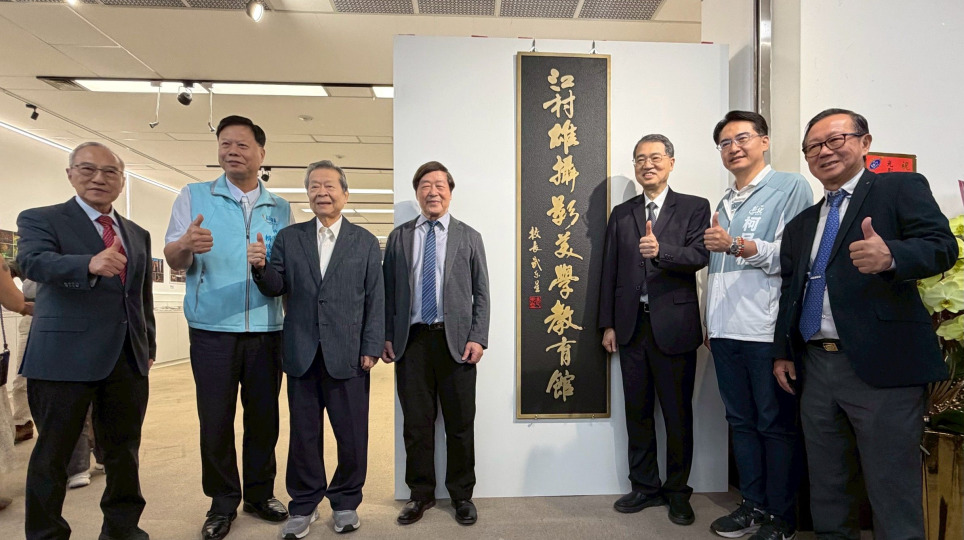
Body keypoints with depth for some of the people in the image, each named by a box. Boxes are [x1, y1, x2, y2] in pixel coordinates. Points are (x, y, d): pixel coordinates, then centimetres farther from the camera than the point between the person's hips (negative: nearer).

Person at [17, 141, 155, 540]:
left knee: (124, 450, 14)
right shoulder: (40, 219, 0)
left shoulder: (138, 234, 14)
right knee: (53, 452, 8)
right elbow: (32, 263, -21)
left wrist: (148, 346, 15)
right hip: (65, 356, -4)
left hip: (129, 358, 5)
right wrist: (91, 264, -40)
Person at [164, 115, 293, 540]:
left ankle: (259, 493, 28)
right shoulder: (194, 196, 6)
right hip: (212, 330, -1)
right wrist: (186, 244, -25)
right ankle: (222, 502, 25)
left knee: (264, 417, 10)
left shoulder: (280, 209, 9)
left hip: (266, 330, 2)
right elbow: (174, 261, -1)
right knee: (215, 419, 6)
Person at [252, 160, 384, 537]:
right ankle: (303, 505, 31)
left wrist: (371, 348, -5)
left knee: (352, 435, 8)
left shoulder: (366, 242, 4)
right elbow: (276, 288, 3)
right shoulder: (288, 238, 8)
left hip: (347, 354, -1)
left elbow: (375, 300, 1)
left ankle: (346, 502, 29)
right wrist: (261, 268, -19)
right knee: (303, 433, 13)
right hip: (302, 354, 2)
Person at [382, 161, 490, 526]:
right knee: (416, 423, 9)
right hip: (411, 340, 1)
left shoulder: (469, 237, 7)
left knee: (460, 424, 8)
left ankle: (461, 495, 25)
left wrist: (477, 338, -7)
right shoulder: (399, 237, 10)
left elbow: (481, 293, 3)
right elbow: (388, 291, 8)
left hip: (455, 340, -1)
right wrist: (386, 337, 1)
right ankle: (421, 494, 26)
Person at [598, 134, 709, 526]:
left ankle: (677, 492, 26)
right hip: (631, 326, 3)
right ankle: (645, 487, 28)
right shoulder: (621, 214, 12)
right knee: (637, 413, 12)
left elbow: (699, 256, -12)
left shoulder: (694, 208, 3)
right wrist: (608, 324, 5)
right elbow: (609, 271, 9)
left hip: (674, 326, -3)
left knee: (678, 414, 8)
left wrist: (661, 250, -32)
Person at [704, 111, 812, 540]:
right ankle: (753, 505, 27)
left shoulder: (790, 187, -1)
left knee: (776, 425, 4)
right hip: (726, 331, 7)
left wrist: (737, 245, -23)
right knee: (741, 421, 13)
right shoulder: (724, 203, 19)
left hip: (768, 330, -6)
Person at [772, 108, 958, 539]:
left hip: (881, 366, -5)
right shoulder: (801, 224, 17)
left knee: (893, 493, 1)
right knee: (826, 489, 16)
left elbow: (942, 245, -12)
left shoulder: (902, 188, 2)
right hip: (815, 368, 6)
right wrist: (782, 352, 12)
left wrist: (890, 256, -33)